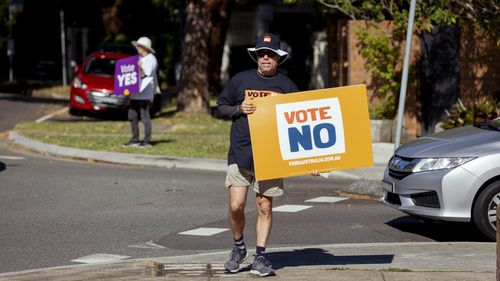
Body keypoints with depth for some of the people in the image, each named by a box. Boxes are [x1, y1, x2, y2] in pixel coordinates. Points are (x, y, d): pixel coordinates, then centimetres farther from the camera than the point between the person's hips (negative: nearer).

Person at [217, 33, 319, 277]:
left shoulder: (287, 85, 6)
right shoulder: (241, 80, 5)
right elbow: (221, 108, 12)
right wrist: (239, 109, -9)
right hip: (240, 153, 0)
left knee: (265, 207, 3)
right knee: (236, 205, -5)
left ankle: (260, 257, 12)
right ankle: (238, 247, 19)